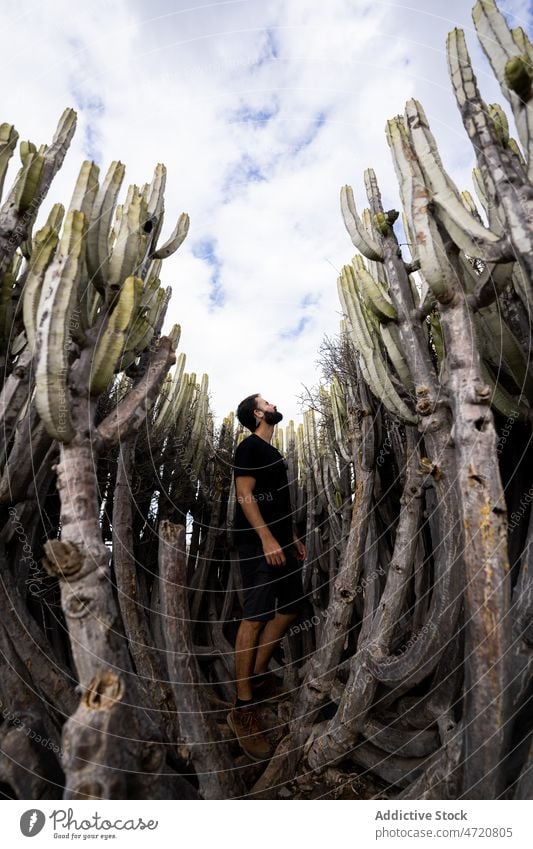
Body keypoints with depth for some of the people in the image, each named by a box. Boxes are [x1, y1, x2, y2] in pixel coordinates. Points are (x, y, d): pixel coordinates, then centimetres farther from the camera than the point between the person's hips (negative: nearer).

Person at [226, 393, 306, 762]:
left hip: (281, 541, 10)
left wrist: (294, 538, 21)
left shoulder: (274, 452, 20)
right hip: (258, 543, -10)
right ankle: (244, 707, -1)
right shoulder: (250, 446, -8)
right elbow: (244, 495, -17)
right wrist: (267, 538, -23)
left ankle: (259, 675, 28)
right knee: (255, 617, -9)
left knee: (291, 607, 14)